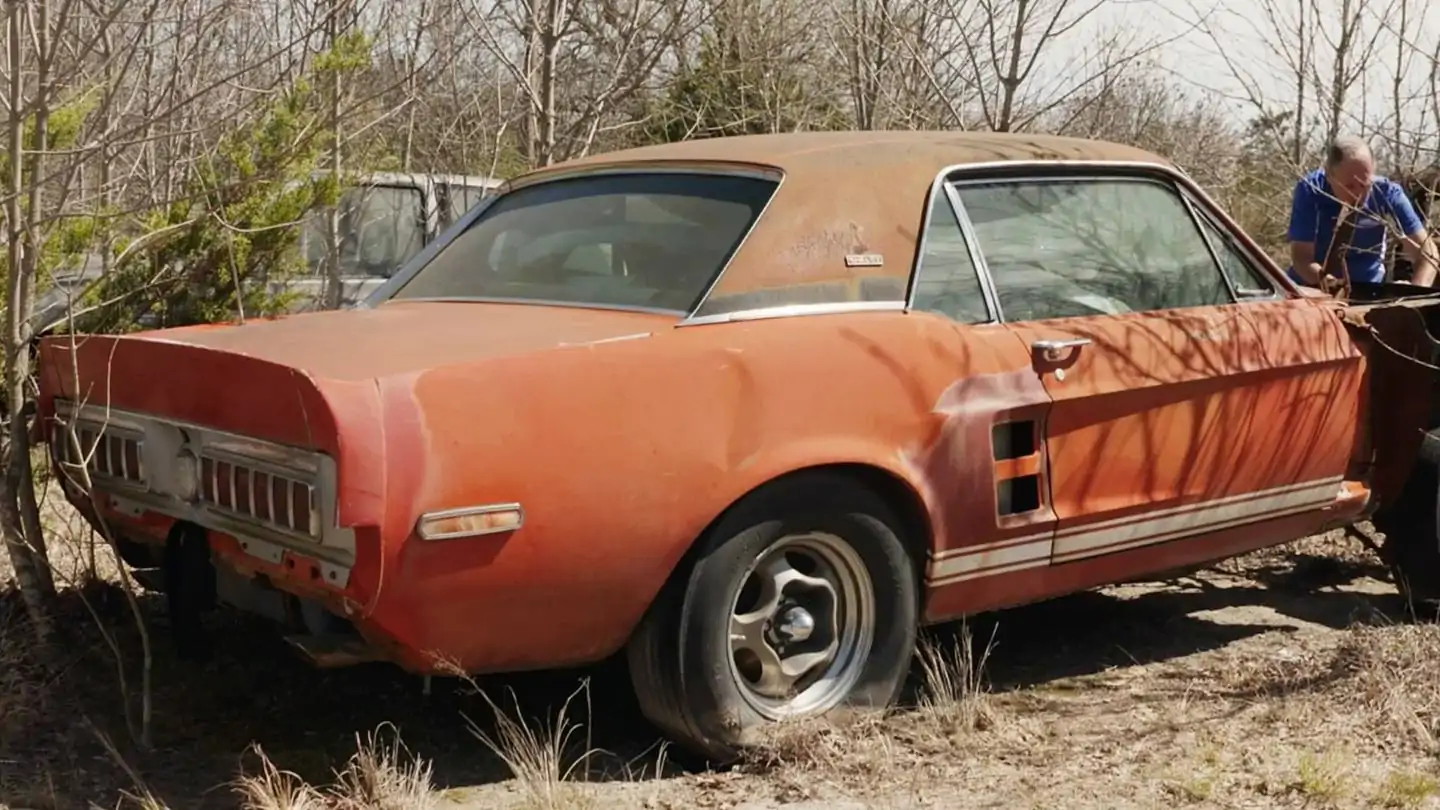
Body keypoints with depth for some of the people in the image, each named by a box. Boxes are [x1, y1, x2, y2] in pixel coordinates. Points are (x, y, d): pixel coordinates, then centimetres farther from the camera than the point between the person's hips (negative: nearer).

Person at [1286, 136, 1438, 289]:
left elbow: (1425, 251, -14)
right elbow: (1301, 257, -20)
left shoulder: (1387, 192, -15)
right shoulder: (1309, 190, -19)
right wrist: (1328, 282, -40)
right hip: (1312, 288, -1)